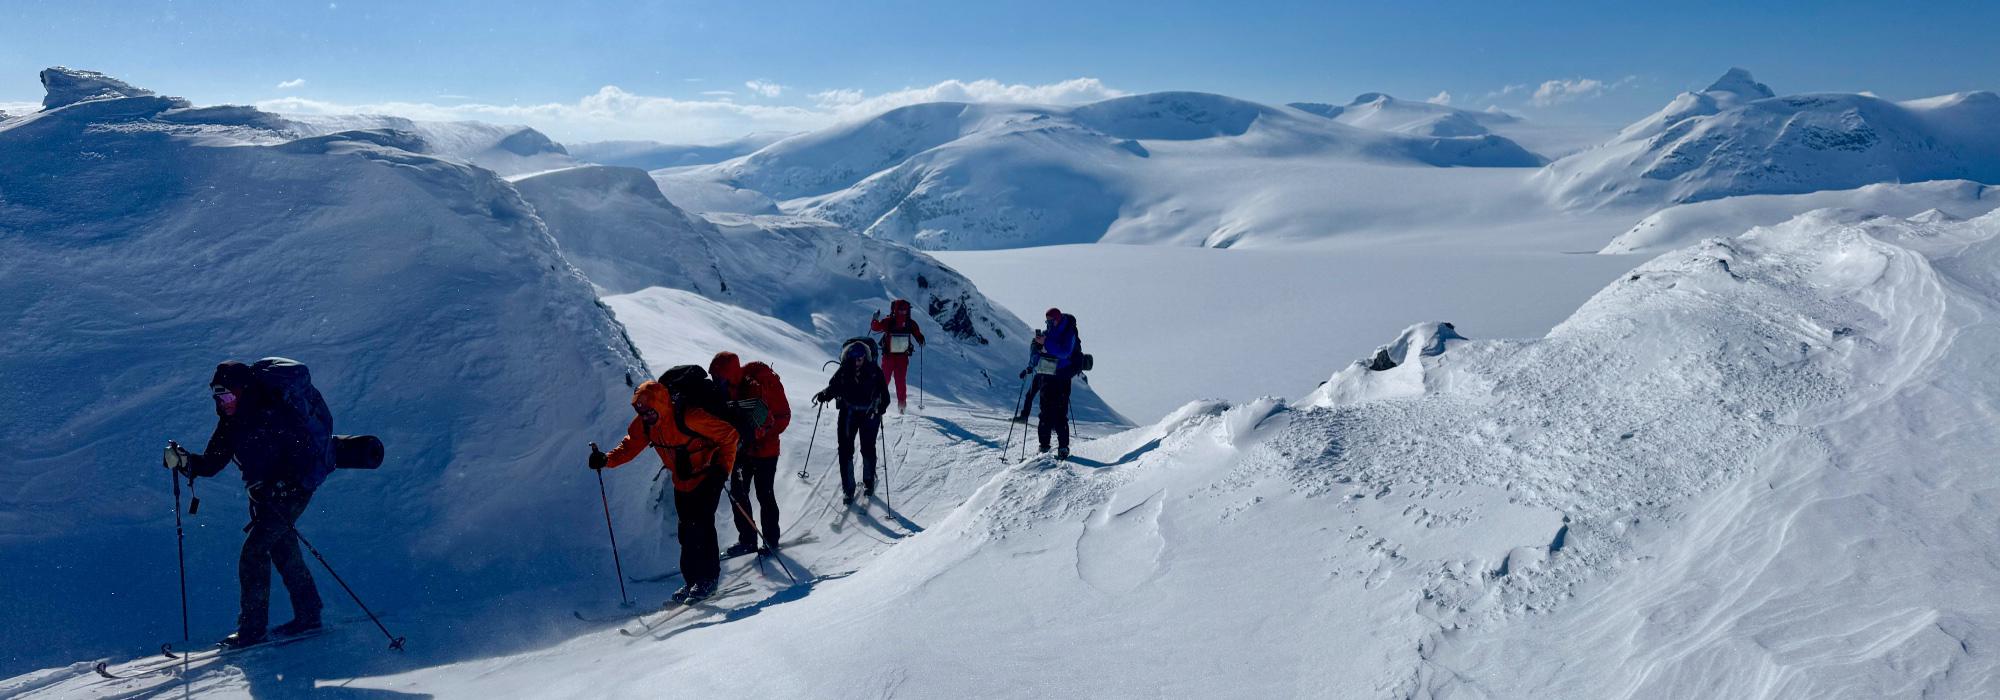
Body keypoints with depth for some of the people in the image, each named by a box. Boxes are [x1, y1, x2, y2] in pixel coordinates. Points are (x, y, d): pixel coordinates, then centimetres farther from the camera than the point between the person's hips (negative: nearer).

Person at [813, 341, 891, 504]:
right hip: (848, 413, 1)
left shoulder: (874, 371, -11)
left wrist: (882, 407, -24)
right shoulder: (843, 371, -7)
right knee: (846, 449, -2)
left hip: (869, 414, -1)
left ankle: (868, 482, 31)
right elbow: (833, 387, 1)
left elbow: (883, 391, -8)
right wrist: (824, 395, -18)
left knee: (868, 448, 9)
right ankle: (848, 488, 7)